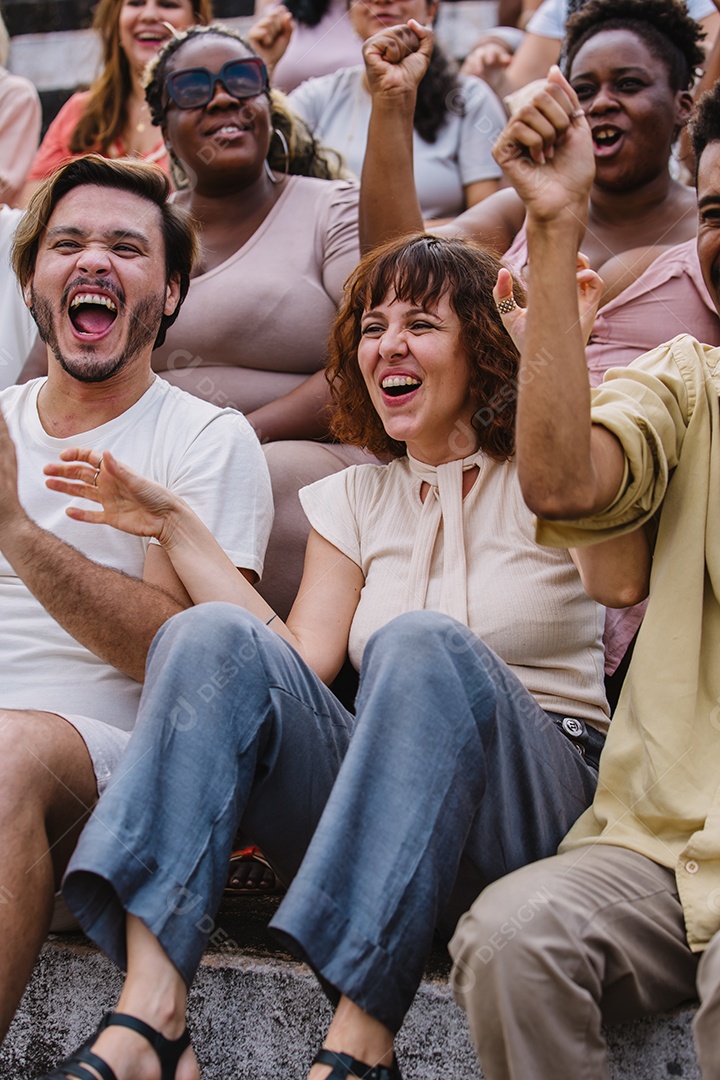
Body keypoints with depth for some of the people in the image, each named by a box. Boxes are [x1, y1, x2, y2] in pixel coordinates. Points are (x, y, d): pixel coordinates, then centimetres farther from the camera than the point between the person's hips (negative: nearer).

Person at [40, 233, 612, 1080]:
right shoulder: (354, 500, 18)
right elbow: (300, 665, 4)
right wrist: (176, 528, 3)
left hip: (537, 809, -3)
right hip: (373, 801, 4)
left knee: (424, 647, -34)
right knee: (215, 636, -21)